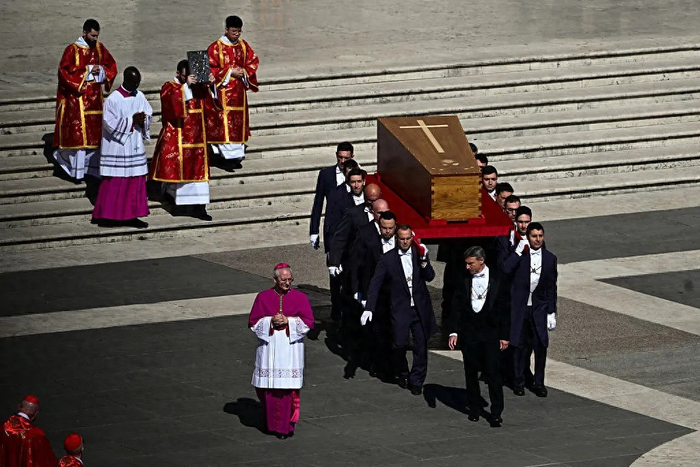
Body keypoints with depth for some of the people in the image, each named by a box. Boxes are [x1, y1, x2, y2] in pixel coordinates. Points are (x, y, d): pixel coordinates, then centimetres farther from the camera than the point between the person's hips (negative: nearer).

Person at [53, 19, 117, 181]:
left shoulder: (100, 48, 7)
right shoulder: (72, 50, -9)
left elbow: (111, 66, 13)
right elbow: (64, 71, -15)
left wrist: (100, 70, -9)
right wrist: (87, 71, -17)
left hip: (94, 96, 6)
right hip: (77, 95, -6)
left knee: (95, 130, 6)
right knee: (78, 131, -8)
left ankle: (93, 165, 13)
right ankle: (76, 168, -6)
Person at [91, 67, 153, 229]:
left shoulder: (139, 96, 5)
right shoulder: (112, 99, -13)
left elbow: (149, 113, 13)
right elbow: (110, 123, -16)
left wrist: (143, 120, -10)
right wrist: (132, 120, -19)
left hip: (135, 147, 6)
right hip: (117, 147, -6)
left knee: (136, 181, 8)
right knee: (114, 182, -3)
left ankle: (132, 215, 15)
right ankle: (105, 215, 5)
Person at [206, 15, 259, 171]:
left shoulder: (243, 45, 6)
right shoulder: (215, 47, -9)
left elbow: (253, 61, 10)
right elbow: (211, 68, -12)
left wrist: (244, 71, -9)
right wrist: (230, 72, -16)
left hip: (239, 91, 5)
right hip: (223, 91, -5)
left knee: (239, 122, 8)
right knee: (224, 122, -7)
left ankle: (237, 154, 14)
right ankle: (229, 156, -8)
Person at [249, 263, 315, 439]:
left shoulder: (300, 298, 4)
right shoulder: (263, 297, 6)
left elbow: (308, 322, -1)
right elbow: (253, 322, 5)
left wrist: (288, 321, -13)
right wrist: (270, 322, -12)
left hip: (291, 349, -1)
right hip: (268, 349, 1)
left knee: (289, 388, -7)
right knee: (268, 388, 3)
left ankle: (286, 425, 0)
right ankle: (271, 423, 22)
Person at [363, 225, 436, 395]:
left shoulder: (419, 253, 5)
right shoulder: (387, 259, -2)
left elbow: (429, 277, -1)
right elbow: (375, 285, -4)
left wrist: (423, 260, -18)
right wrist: (369, 308, -12)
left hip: (420, 308, 2)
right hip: (400, 309, -2)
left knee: (421, 345, 2)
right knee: (400, 344, -9)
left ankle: (416, 381, 15)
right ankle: (402, 373, 19)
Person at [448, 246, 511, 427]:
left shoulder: (499, 280, -2)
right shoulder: (464, 280, 3)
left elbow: (505, 309, 1)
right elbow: (457, 308, 5)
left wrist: (504, 336, -2)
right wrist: (454, 331, -5)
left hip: (491, 332, -2)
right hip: (469, 334, 2)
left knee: (493, 372, -6)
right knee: (471, 372, 8)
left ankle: (496, 413, -2)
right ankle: (474, 409, 22)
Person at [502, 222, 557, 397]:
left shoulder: (550, 258, 5)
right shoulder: (520, 254, -3)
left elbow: (551, 288, 9)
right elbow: (505, 270, -21)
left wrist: (552, 312, 6)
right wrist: (519, 252, -21)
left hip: (539, 308, 2)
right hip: (519, 307, -2)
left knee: (540, 346, -2)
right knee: (520, 346, 4)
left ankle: (538, 383, 9)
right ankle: (519, 382, 16)